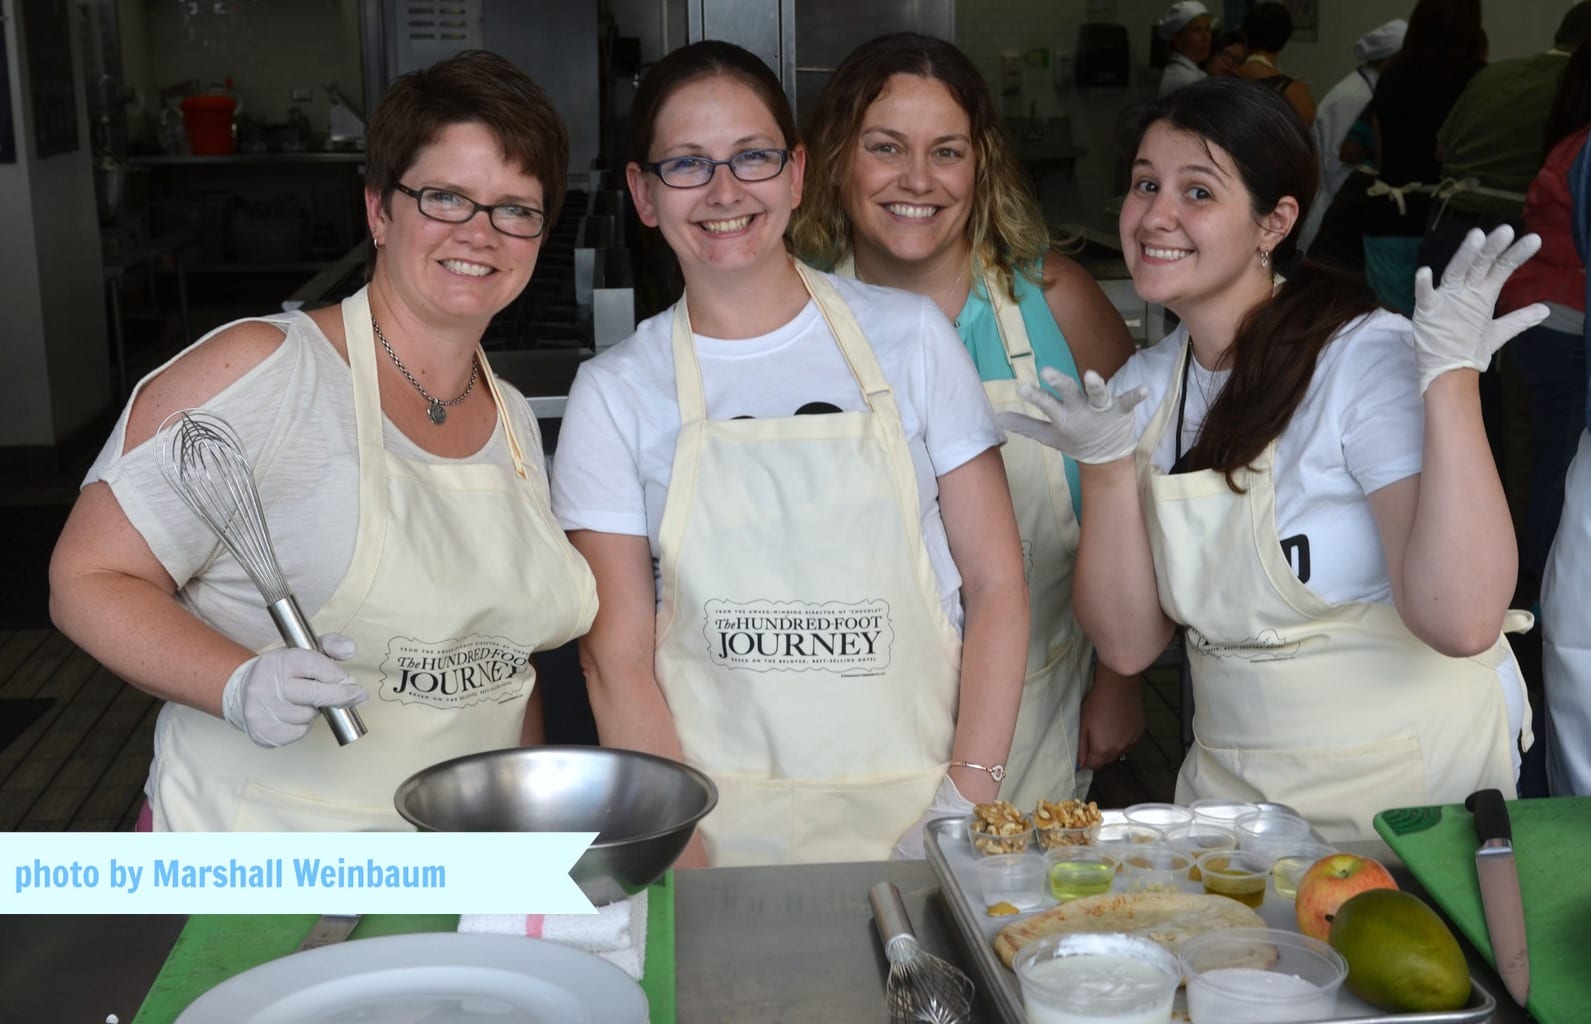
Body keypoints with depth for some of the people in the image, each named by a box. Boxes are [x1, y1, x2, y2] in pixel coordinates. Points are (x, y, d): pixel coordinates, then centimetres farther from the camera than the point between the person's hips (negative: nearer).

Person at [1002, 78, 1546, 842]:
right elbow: (1128, 643, 0)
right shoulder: (1144, 389, 4)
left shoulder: (1369, 358, -13)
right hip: (1231, 780, 5)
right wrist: (1107, 464, -11)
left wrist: (1451, 378, -26)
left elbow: (1462, 621, -24)